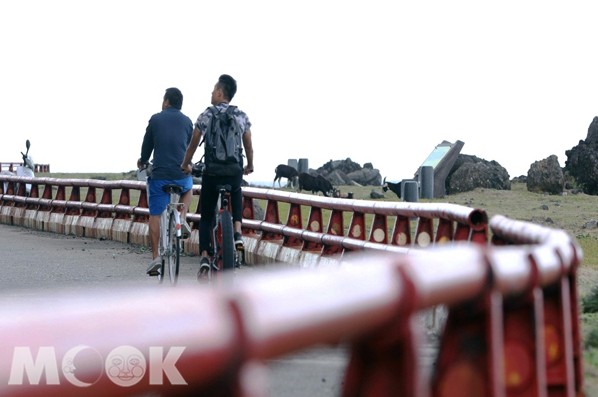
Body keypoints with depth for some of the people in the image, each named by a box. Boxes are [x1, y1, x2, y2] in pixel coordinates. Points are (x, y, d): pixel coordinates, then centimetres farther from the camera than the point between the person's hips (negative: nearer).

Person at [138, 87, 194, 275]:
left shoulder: (156, 119, 3)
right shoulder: (187, 121, 9)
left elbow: (147, 145, 11)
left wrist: (142, 161, 32)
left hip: (159, 175, -2)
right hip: (182, 175, 2)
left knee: (155, 216, 6)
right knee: (188, 188, 36)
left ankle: (155, 257, 1)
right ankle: (182, 219, 13)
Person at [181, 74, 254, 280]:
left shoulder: (207, 115, -1)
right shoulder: (242, 116, 5)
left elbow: (193, 144, 5)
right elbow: (249, 145, 11)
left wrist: (185, 165, 21)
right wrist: (249, 166, 28)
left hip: (212, 172, -2)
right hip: (235, 172, 2)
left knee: (206, 216, 13)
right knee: (236, 193, 36)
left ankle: (205, 256, -6)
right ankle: (237, 232, 15)